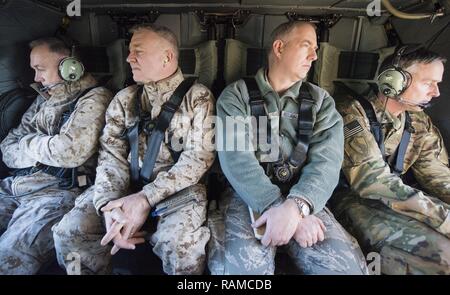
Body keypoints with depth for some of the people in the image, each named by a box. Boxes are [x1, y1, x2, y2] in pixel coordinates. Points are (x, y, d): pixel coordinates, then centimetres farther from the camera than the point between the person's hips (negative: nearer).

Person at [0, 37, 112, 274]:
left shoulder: (94, 98, -4)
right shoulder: (43, 99, 21)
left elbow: (68, 152, -18)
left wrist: (28, 142, 2)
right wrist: (44, 146, -4)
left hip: (56, 192, -7)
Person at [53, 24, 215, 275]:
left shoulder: (197, 97, -2)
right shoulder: (124, 99, 10)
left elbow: (199, 156, -11)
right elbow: (111, 154, 3)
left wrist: (146, 198, -21)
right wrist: (110, 204, -17)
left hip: (180, 187, -3)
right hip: (129, 184, 4)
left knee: (179, 245, -31)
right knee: (69, 232, -15)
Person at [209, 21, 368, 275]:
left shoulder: (321, 101, 10)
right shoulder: (236, 95, 3)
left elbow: (326, 160, -5)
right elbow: (235, 157, -11)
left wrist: (296, 205, -24)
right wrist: (279, 206, -23)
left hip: (301, 197, 3)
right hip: (248, 196, -2)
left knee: (343, 265, -20)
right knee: (242, 265, -28)